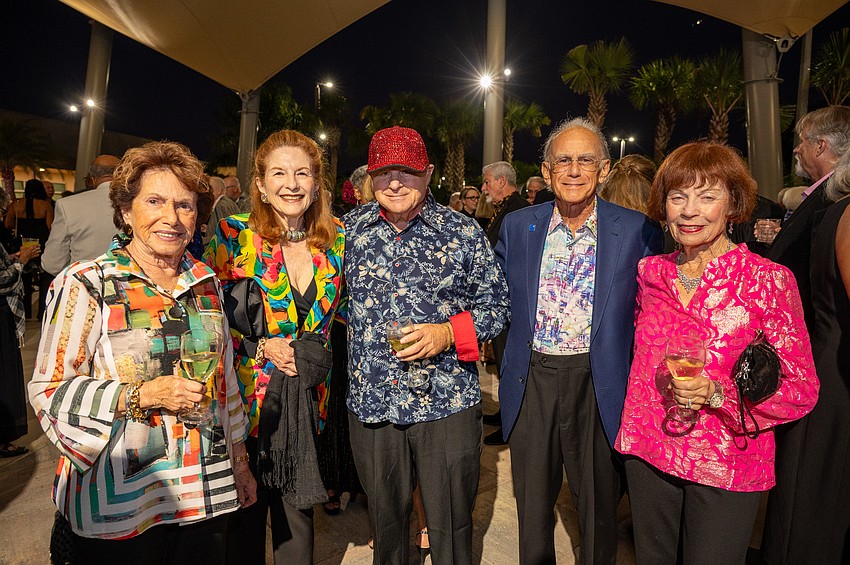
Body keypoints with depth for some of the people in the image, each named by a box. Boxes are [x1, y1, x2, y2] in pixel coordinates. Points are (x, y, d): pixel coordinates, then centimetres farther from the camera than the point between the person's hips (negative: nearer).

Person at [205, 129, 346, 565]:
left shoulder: (335, 239, 2)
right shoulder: (233, 235, -8)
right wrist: (262, 346, -15)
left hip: (308, 397, 3)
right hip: (249, 396, -2)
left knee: (298, 512, 18)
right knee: (245, 511, 15)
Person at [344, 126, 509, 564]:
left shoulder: (463, 232, -3)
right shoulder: (349, 229, 3)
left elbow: (496, 305, 1)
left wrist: (448, 333, -15)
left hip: (448, 404, -2)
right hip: (371, 404, 2)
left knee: (451, 527, 15)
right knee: (385, 522, 21)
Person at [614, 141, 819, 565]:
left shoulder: (770, 281, -12)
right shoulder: (650, 272, 0)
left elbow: (801, 389, -8)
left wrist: (717, 393, -22)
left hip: (726, 466, -3)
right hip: (647, 451, 4)